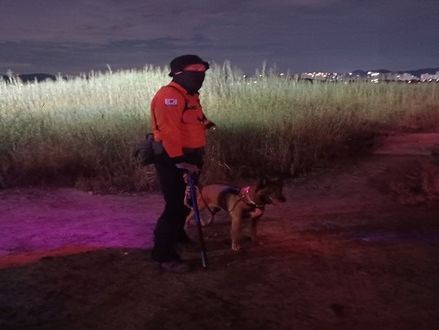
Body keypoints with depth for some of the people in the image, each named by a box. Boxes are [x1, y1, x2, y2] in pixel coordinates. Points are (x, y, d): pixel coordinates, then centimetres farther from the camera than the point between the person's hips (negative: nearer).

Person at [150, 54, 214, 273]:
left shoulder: (190, 95, 16)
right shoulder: (169, 95, -19)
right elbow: (169, 132, -27)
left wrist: (204, 122, 9)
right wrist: (180, 161, -30)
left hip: (188, 157, 10)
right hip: (172, 159, -10)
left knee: (186, 201, 22)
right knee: (175, 205, -10)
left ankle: (177, 234, 44)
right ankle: (163, 253, -1)